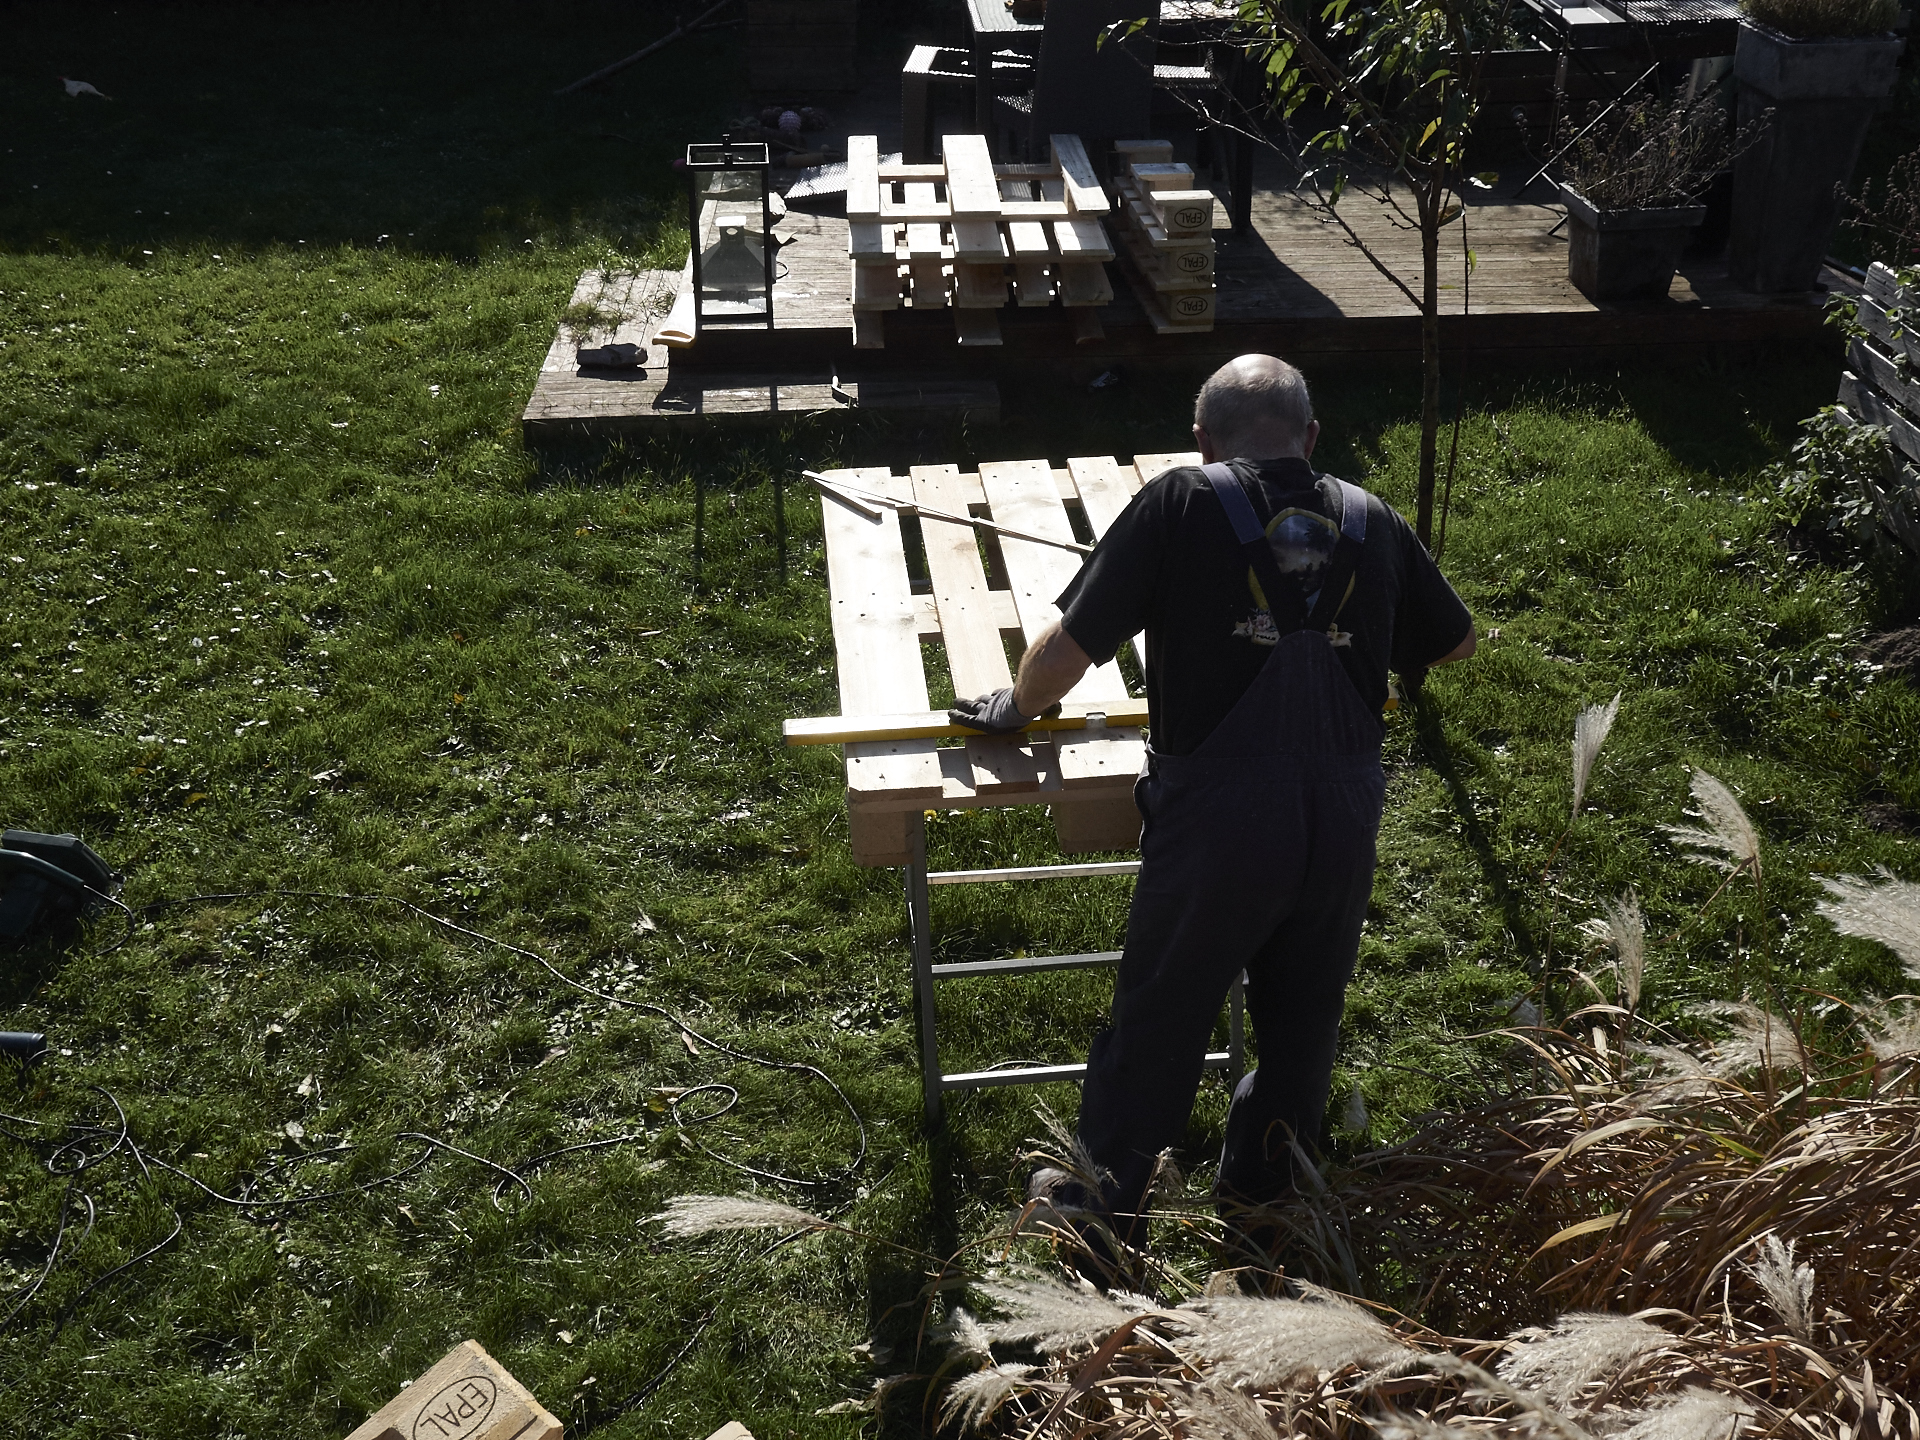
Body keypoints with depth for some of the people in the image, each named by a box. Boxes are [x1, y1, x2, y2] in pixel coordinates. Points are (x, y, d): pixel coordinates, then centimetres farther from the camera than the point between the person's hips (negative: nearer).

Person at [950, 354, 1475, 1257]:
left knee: (1159, 1012, 14)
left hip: (1215, 817, -3)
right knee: (1303, 1007, 24)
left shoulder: (1180, 505, -6)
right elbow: (1454, 642, 21)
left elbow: (1068, 647, -8)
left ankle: (1109, 1198, 31)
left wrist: (1018, 707, 12)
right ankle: (1262, 1176, 43)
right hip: (1344, 814, 4)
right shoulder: (1372, 521, 6)